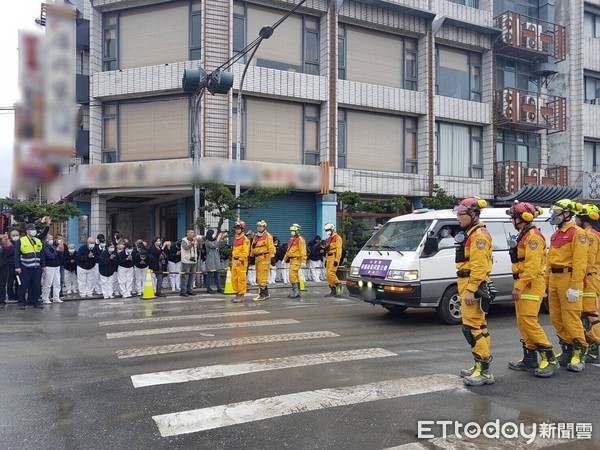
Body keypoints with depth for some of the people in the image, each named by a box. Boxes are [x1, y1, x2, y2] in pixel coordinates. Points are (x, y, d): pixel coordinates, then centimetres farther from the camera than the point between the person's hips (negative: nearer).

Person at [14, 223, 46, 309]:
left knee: (37, 285, 6)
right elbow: (17, 255, -6)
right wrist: (17, 267, -12)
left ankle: (35, 301, 15)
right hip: (25, 268, -4)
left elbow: (42, 254, 15)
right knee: (23, 286, 2)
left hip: (37, 268, 4)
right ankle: (22, 302, 13)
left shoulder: (38, 241, 12)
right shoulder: (20, 241, -3)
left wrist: (43, 265, 11)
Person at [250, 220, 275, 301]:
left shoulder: (267, 236, -6)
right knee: (259, 277, 12)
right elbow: (252, 247, 24)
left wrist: (272, 258, -18)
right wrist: (251, 256, 20)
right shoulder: (256, 236, 19)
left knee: (262, 277, -10)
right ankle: (266, 293, 22)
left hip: (264, 258, -9)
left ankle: (262, 295, -6)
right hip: (257, 258, 9)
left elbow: (271, 247, -12)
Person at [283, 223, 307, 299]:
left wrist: (303, 261, -23)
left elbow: (303, 251, -18)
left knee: (293, 275, -15)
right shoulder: (291, 239, 18)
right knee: (295, 276, 13)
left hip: (296, 259, -10)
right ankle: (297, 292, 19)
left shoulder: (300, 239, -11)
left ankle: (296, 292, -12)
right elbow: (288, 250, 25)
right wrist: (285, 259, 23)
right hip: (292, 259, 10)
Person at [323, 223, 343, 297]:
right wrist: (326, 260, 21)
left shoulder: (337, 238, -6)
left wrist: (336, 260, -20)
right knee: (328, 274, 5)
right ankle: (333, 291, 10)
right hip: (328, 258, 9)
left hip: (334, 258, -9)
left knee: (331, 273, -19)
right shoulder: (328, 239, 22)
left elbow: (339, 249, -14)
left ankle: (338, 286, -6)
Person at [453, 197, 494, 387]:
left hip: (474, 286, -11)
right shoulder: (469, 234, 18)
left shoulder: (479, 235, -15)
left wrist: (470, 290, -25)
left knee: (471, 327, -11)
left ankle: (484, 372, -7)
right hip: (468, 285, 11)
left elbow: (479, 266, -22)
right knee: (479, 325, 14)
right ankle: (481, 366, 23)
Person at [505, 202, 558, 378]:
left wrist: (519, 287, -23)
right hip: (522, 284, 10)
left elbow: (533, 265, -22)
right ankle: (530, 359, 18)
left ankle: (550, 359, -7)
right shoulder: (522, 236, 18)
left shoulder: (533, 236, -14)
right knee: (522, 322, 11)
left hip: (531, 284, -10)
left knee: (529, 320, -14)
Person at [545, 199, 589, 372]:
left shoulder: (577, 233, -8)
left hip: (568, 278, -8)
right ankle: (567, 351, 23)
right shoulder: (555, 235, 18)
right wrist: (546, 283, 15)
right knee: (556, 319, 11)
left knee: (571, 319, -7)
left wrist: (574, 287, -20)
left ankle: (579, 354, 4)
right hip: (554, 279, 9)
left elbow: (580, 262, -15)